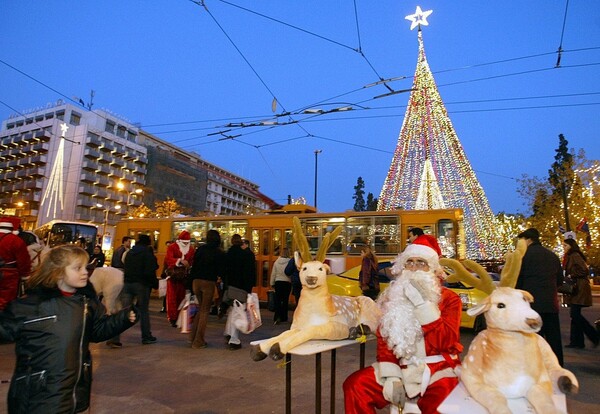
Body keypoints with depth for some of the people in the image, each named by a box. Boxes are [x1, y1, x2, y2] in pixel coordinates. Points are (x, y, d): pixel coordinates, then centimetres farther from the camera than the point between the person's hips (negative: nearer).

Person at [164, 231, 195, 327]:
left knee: (181, 297, 8)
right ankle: (172, 318, 3)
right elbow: (168, 259, -21)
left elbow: (193, 261, 5)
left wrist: (189, 266, -16)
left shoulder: (192, 249, 5)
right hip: (173, 275, -3)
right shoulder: (172, 247, -6)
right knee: (172, 297, -3)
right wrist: (180, 261, -36)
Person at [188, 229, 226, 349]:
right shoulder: (220, 253, -8)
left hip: (196, 281, 4)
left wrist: (191, 280, 8)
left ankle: (193, 336, 22)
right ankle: (198, 341, 10)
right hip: (209, 282, -4)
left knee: (201, 308, 22)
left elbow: (194, 266, 5)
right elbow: (221, 272, -7)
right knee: (205, 311, 7)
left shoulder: (200, 249, 4)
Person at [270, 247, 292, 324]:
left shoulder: (276, 262, -1)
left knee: (278, 300, 4)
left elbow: (273, 274, 4)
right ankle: (283, 317, 16)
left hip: (278, 282, 2)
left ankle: (277, 316, -8)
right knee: (285, 300, 9)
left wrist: (272, 283, 13)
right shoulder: (290, 262, -11)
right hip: (287, 283, -2)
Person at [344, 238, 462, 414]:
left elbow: (446, 343, -15)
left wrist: (423, 303, -21)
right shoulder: (392, 297, 9)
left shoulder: (449, 299, -1)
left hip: (438, 368, -2)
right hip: (402, 368, 3)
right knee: (355, 385, -16)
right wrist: (391, 376, -9)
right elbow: (384, 340, 6)